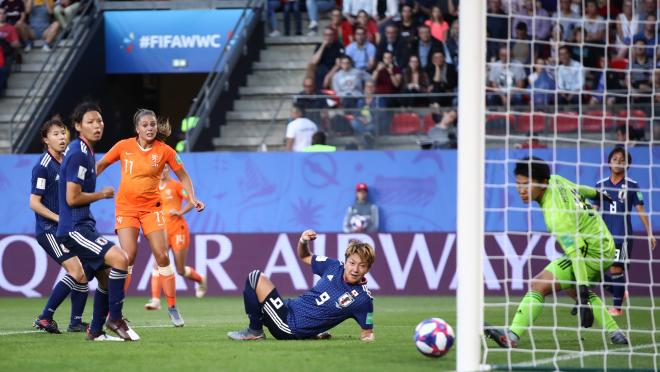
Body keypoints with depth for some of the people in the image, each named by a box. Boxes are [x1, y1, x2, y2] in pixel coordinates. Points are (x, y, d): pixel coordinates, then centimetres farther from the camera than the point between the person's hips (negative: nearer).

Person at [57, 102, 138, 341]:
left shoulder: (84, 151, 13)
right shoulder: (79, 154, -17)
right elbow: (72, 198, -20)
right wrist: (103, 194, -7)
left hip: (83, 226, 11)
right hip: (74, 229, -11)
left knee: (106, 275, 14)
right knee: (119, 259, -23)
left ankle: (96, 331, 22)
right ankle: (115, 318, -13)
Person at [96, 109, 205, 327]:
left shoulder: (164, 151, -5)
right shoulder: (124, 146, -4)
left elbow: (182, 176, 5)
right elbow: (101, 165, 10)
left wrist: (192, 198, -7)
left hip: (151, 207, 1)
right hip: (126, 208, -1)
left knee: (162, 255, -6)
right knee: (128, 256, -14)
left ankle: (172, 307, 7)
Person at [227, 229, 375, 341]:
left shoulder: (363, 298, -17)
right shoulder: (334, 266, 0)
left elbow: (367, 331, -6)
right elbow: (304, 257, 15)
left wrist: (367, 336, -28)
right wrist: (303, 241, -5)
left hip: (290, 327, -7)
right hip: (291, 308, 7)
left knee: (256, 278, -13)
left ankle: (255, 331, 0)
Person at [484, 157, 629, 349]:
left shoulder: (555, 212, -30)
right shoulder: (554, 180, -5)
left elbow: (575, 251, -34)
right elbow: (577, 188, 17)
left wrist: (582, 292, -37)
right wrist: (595, 193, 40)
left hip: (591, 253, -10)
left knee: (537, 286, -21)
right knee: (573, 288, 34)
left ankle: (511, 336, -32)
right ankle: (615, 334, 34)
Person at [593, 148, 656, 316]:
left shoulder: (631, 186, 1)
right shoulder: (600, 185, 9)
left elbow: (640, 210, 1)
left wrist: (649, 233, -4)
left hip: (623, 236, -3)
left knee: (616, 270, -10)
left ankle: (617, 307, 1)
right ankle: (620, 293, 29)